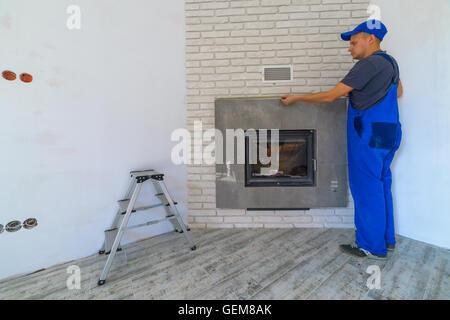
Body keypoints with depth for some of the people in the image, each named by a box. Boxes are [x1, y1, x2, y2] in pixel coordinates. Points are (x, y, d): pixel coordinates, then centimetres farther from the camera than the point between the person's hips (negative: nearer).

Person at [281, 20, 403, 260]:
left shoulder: (369, 64, -13)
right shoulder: (389, 62, 17)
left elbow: (330, 96, -17)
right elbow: (397, 92, 31)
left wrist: (296, 98, -8)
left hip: (369, 136, -10)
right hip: (387, 133, 10)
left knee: (367, 189, -2)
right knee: (381, 186, 16)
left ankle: (372, 246, 11)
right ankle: (386, 238, 30)